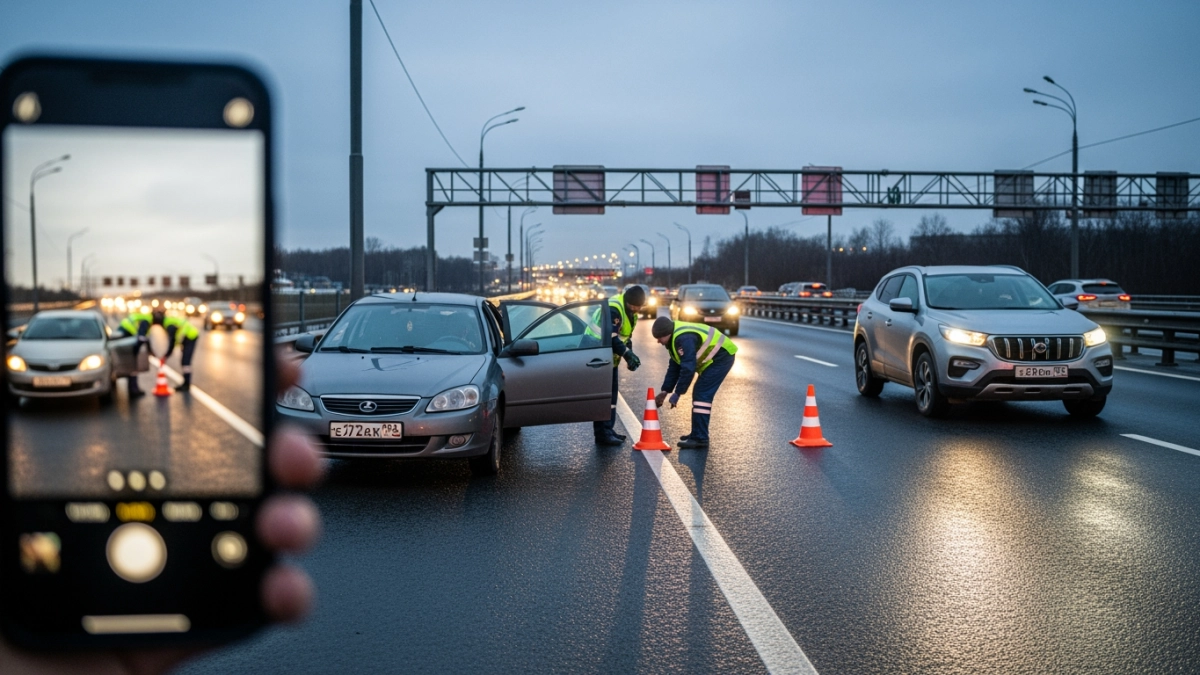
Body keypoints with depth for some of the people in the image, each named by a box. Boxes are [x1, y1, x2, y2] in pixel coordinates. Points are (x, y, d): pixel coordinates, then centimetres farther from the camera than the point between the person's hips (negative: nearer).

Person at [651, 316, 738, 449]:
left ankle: (700, 439, -14)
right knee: (699, 394, 13)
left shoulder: (684, 339, -27)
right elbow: (674, 366, 13)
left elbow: (688, 368, -29)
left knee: (702, 395, -14)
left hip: (721, 357, -11)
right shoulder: (675, 338, 7)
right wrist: (664, 391, 11)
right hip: (713, 359, 11)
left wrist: (677, 393, -21)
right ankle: (698, 434, 23)